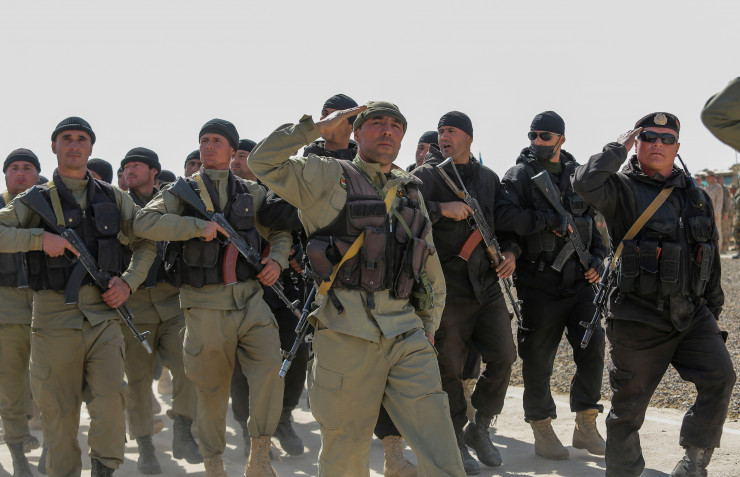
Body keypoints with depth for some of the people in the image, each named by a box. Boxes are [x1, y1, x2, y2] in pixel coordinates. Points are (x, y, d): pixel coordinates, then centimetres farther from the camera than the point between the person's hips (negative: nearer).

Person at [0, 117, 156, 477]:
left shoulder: (113, 199, 13)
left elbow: (145, 242, 21)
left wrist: (128, 282, 5)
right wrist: (39, 237, -16)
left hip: (103, 315, 1)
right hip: (54, 317, -1)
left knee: (110, 400, -11)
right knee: (58, 410, 2)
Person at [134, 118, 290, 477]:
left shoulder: (251, 193, 11)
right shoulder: (182, 191, 3)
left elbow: (280, 232, 22)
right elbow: (144, 223, -13)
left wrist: (277, 260, 0)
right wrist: (198, 226, -20)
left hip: (250, 300, 2)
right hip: (206, 306, -2)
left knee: (271, 367, -17)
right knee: (212, 390, 7)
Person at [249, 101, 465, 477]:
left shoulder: (411, 191, 19)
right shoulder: (328, 178, 5)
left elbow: (431, 266, 25)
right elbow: (262, 162, -6)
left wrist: (429, 322, 19)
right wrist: (316, 128, -4)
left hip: (406, 333, 4)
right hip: (347, 332, -4)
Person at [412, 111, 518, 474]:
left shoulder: (489, 178, 14)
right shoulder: (427, 176, -3)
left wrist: (511, 251, 6)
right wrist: (441, 208, -27)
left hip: (487, 284, 5)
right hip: (448, 288, -5)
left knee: (503, 356, 2)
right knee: (449, 368, 0)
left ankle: (479, 427, 21)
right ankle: (454, 443, 13)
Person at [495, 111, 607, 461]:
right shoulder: (520, 176, -4)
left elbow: (592, 220, 21)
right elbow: (504, 215, -21)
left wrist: (597, 257, 7)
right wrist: (551, 219, -23)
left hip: (579, 280, 4)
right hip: (540, 284, -4)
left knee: (592, 347, 0)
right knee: (538, 356, 1)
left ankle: (585, 426, 12)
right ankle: (542, 430, 13)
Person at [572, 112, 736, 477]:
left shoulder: (697, 196, 13)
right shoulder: (623, 189, -5)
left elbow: (711, 254, 21)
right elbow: (585, 183, -27)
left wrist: (713, 306, 22)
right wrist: (619, 147, -13)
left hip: (693, 315, 5)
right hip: (639, 320, -4)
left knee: (720, 377, -12)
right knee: (629, 405, 2)